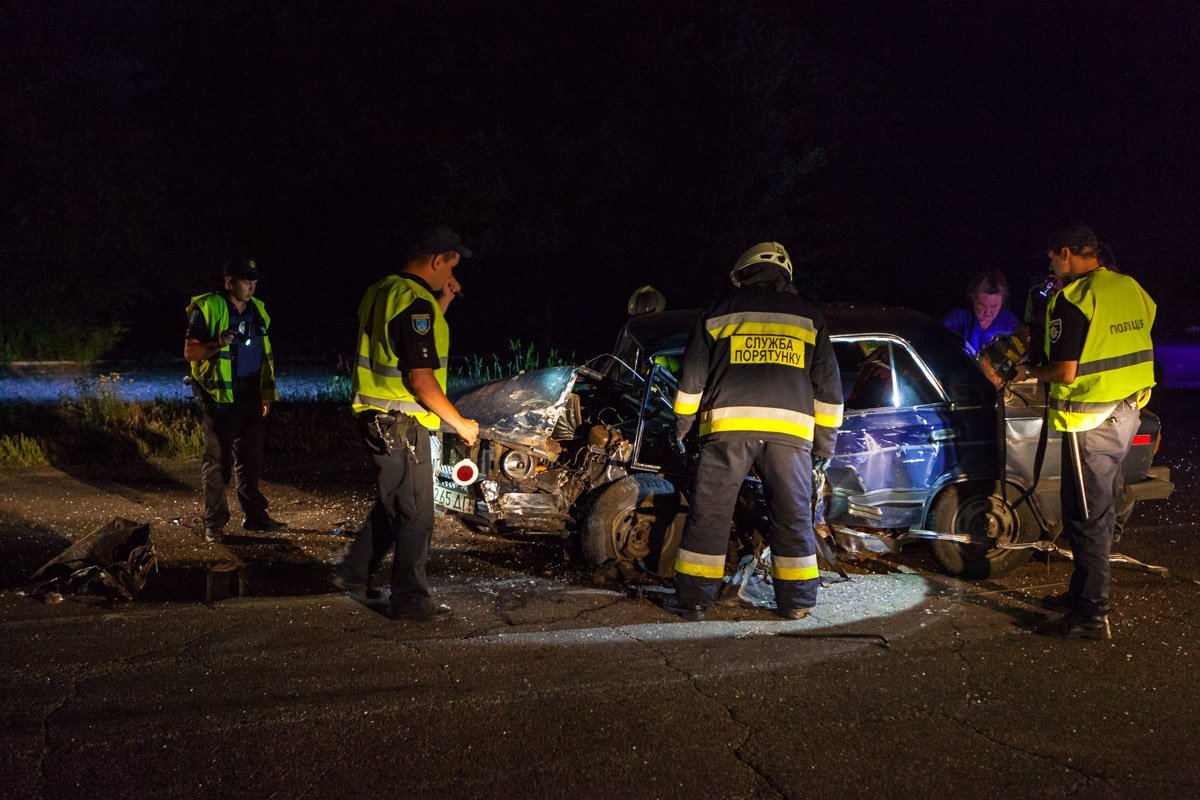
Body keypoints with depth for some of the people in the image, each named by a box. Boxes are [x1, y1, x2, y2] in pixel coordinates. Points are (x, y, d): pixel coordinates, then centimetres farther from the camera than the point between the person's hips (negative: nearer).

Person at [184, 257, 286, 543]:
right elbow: (189, 352, -9)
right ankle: (214, 522, 7)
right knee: (217, 460, -1)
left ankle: (254, 515, 17)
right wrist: (218, 344, -27)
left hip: (250, 395, 6)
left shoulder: (257, 310, 12)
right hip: (220, 396, -6)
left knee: (250, 458, 10)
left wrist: (266, 394, 16)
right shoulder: (208, 309, -8)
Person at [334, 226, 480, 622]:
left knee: (393, 502, 24)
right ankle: (409, 598, 8)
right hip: (401, 424, -10)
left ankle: (354, 571, 33)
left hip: (376, 416, 10)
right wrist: (459, 423, -13)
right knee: (416, 513, 0)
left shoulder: (382, 292, 11)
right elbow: (421, 379, -22)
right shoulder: (416, 303, -20)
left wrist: (442, 303, 14)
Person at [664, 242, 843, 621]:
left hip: (728, 423, -1)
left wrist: (681, 427, 21)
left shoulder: (720, 310, 13)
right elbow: (828, 384, 16)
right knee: (792, 515, 8)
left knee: (709, 513, 3)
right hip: (790, 427, 1)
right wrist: (824, 442, 21)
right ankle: (796, 601, 11)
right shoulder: (808, 315, 17)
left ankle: (693, 597, 5)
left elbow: (692, 376, 12)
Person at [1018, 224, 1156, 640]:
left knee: (1086, 517, -2)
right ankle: (1082, 592, 31)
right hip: (1126, 415, 9)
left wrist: (1032, 373, -1)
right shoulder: (1130, 288, 7)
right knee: (1101, 511, 18)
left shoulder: (1074, 299, -18)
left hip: (1092, 425, -9)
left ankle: (1092, 615, 3)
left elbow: (1065, 372, -22)